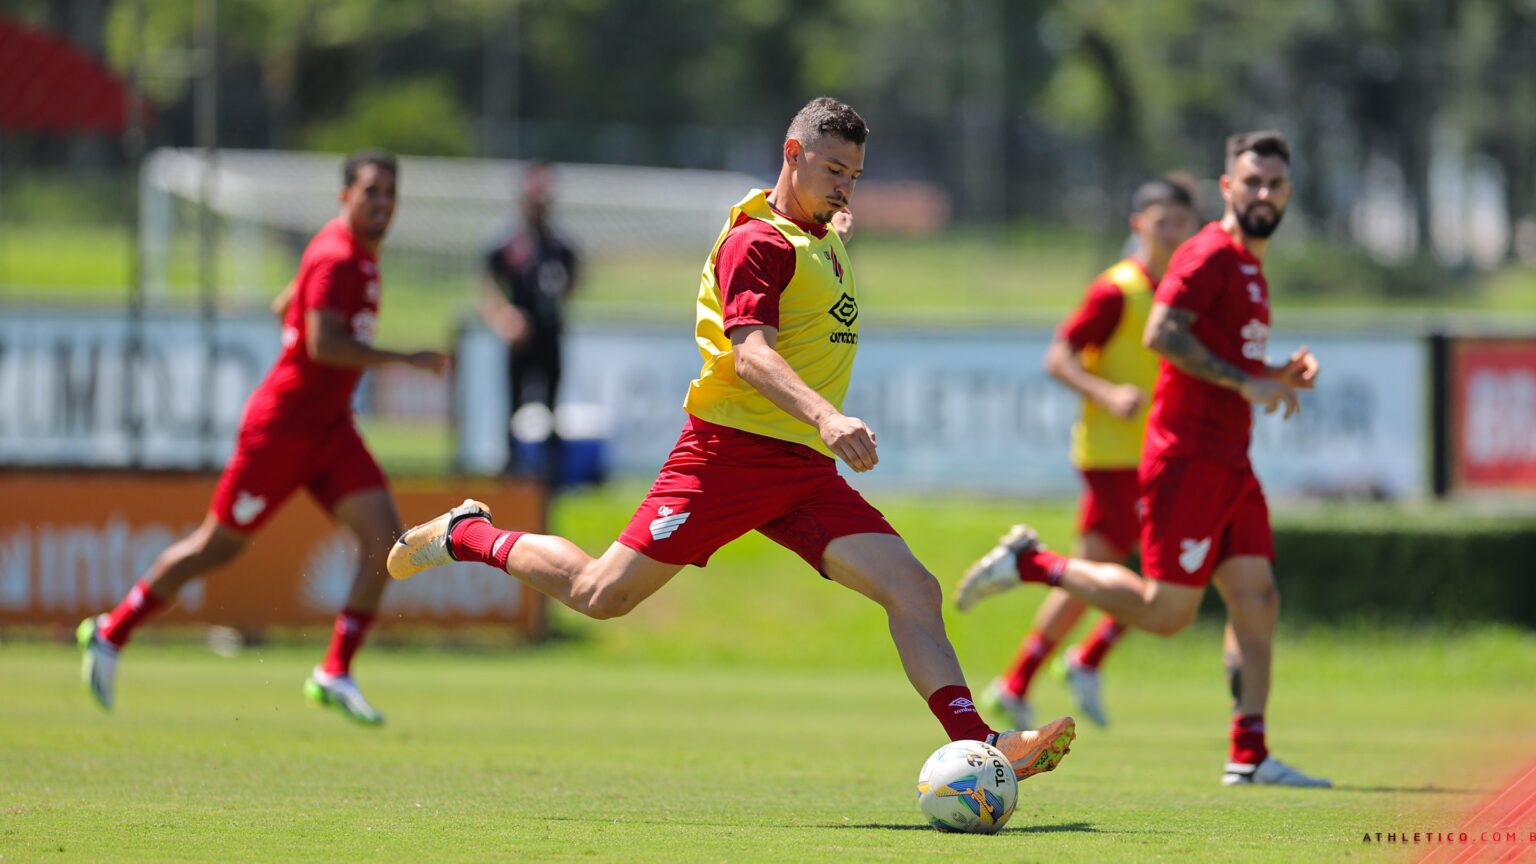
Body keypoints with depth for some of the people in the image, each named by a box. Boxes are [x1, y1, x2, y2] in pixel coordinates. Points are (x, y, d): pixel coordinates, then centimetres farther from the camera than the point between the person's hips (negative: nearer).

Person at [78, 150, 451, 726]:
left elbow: (284, 307, 25)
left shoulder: (361, 255, 13)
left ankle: (335, 675, -5)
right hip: (282, 428, -9)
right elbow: (324, 343, -30)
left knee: (385, 537, -8)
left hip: (330, 430, 9)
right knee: (219, 545, 2)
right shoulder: (336, 258, -18)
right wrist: (406, 359, -29)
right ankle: (111, 634, 19)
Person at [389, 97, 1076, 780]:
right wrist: (825, 417, -39)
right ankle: (468, 535, 23)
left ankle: (976, 743, -20)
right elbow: (750, 354, -25)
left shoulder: (825, 239, 18)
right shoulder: (756, 242, -10)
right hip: (731, 449, -8)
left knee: (915, 591, -10)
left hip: (806, 468, 8)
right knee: (602, 594, -2)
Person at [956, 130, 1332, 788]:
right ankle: (1030, 563, 6)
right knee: (1166, 611, -8)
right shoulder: (1209, 255, -10)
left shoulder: (1251, 265, 20)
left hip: (1230, 463, 9)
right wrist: (1245, 382, -21)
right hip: (1188, 457, -9)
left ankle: (1248, 757, 1)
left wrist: (1279, 376, 11)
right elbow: (1161, 334, -22)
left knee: (1257, 601, 1)